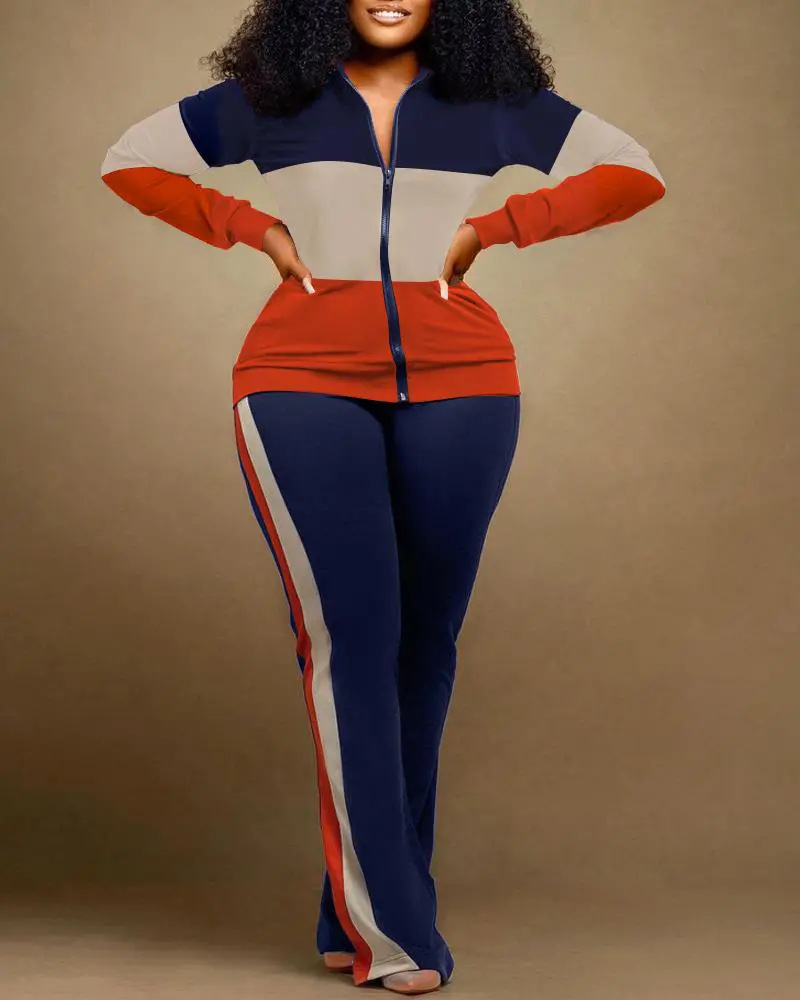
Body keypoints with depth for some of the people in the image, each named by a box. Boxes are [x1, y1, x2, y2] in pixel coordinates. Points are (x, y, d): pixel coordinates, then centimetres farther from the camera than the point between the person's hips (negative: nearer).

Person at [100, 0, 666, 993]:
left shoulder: (491, 100, 10)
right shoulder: (271, 95, 8)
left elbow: (633, 173, 14)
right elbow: (130, 161, 16)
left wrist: (494, 225, 3)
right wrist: (254, 229, 4)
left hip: (459, 387, 2)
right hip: (305, 385, -2)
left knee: (424, 643, 3)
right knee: (348, 634, -10)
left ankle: (362, 908, 14)